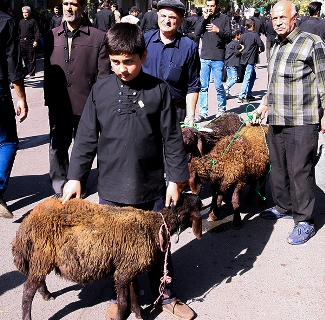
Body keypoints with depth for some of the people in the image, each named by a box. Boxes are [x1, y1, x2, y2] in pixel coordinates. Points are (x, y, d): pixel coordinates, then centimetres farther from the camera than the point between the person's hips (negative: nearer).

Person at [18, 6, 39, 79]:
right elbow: (19, 32, 21)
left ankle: (31, 73, 2)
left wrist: (36, 41, -13)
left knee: (31, 59, -3)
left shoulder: (33, 21, 2)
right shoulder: (21, 22, 17)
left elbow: (37, 32, -4)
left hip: (30, 42, -5)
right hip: (22, 42, 5)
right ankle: (26, 73, 12)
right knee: (24, 59, 5)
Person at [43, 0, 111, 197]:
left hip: (87, 105, -2)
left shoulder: (98, 37, -1)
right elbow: (47, 70, 12)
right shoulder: (52, 36, 9)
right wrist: (49, 99, 10)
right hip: (58, 105, 3)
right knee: (58, 147, 8)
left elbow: (103, 74, -3)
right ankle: (59, 186, 24)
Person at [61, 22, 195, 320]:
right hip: (112, 188, 1)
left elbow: (172, 138, -1)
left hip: (152, 187, -1)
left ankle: (165, 295, 35)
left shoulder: (158, 90, -5)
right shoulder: (101, 90, -2)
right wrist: (75, 176, 1)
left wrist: (175, 178, -1)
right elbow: (86, 137, 3)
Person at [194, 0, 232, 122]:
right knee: (203, 87, 2)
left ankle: (222, 109, 20)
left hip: (218, 58, -3)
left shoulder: (224, 18, 2)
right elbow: (197, 33, 0)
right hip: (205, 57, 3)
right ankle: (203, 113, 7)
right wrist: (204, 18, -6)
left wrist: (218, 31, -20)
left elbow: (229, 38, -4)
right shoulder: (204, 18, 12)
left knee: (218, 86, 1)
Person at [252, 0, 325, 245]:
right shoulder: (277, 46, 16)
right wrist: (264, 106, 24)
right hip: (276, 121, 7)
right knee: (278, 167, 15)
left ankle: (304, 222, 6)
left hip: (302, 123, -7)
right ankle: (283, 207, 32)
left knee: (300, 171, -4)